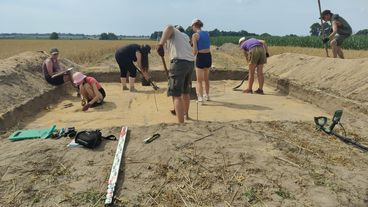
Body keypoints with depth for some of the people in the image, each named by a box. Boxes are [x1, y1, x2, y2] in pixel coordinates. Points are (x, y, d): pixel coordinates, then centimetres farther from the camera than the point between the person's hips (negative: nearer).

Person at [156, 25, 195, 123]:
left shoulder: (172, 31, 10)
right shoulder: (185, 35, 31)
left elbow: (169, 27, -13)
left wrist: (161, 44, -25)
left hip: (179, 62, -7)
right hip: (190, 63, 7)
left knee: (177, 95, -7)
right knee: (186, 92, 24)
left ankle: (181, 123, -12)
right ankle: (186, 114, 41)